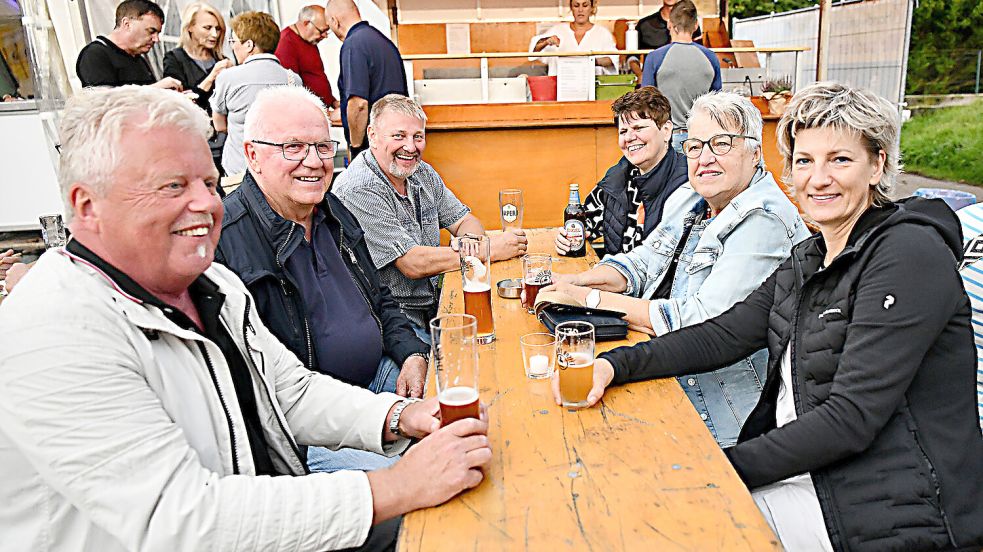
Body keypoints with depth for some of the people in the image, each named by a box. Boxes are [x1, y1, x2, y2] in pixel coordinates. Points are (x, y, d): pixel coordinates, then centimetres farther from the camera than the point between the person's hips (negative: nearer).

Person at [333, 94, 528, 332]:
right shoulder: (358, 191, -18)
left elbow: (464, 221, 14)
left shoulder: (422, 173, 8)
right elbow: (413, 264, -22)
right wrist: (492, 248, -18)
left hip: (436, 305, 8)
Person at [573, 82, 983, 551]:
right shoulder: (809, 258, 9)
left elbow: (851, 416, -22)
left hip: (886, 509, -7)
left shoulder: (910, 253, -17)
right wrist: (615, 364, -10)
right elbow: (723, 335, 3)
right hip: (807, 471, 7)